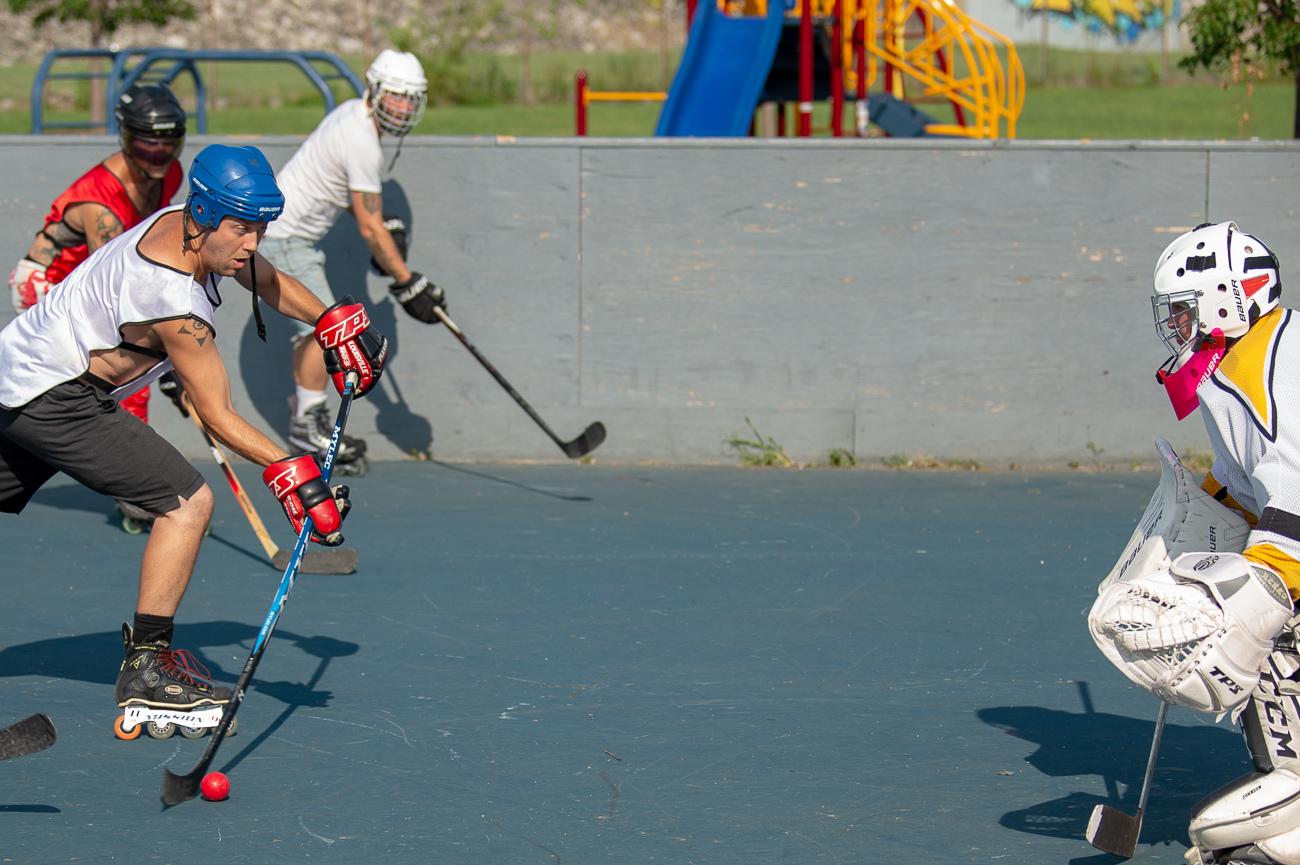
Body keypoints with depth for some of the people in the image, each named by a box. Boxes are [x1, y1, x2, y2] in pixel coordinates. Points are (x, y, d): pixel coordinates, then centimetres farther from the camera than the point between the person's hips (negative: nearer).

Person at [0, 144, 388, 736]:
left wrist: (335, 323, 9)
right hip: (56, 399, -10)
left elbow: (267, 281, 18)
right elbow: (216, 416, -20)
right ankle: (146, 666, -9)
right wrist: (289, 473, -23)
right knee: (188, 502, -12)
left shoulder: (182, 222, -1)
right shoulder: (175, 299, -27)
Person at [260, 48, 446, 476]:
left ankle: (308, 420, 17)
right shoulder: (362, 144, -24)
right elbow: (369, 229, -21)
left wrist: (386, 226, 8)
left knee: (314, 328, 12)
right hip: (283, 236, -11)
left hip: (295, 233, 11)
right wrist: (407, 283, -16)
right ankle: (307, 422, -5)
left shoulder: (352, 113, 6)